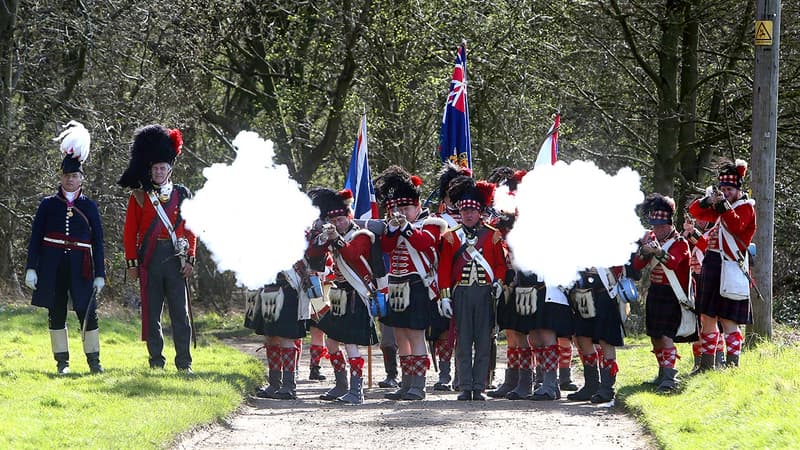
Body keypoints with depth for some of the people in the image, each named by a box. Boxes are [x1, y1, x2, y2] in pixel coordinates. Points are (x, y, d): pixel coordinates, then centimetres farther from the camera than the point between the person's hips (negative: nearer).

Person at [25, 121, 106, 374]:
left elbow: (98, 242, 6)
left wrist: (100, 274, 1)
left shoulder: (89, 206, 7)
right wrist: (31, 268, -2)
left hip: (79, 265, 0)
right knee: (56, 313, 3)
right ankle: (62, 361, 9)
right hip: (53, 265, 0)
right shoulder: (48, 205, 6)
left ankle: (93, 361, 2)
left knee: (87, 312, -4)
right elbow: (36, 237, 6)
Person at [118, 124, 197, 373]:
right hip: (150, 257, 0)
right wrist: (132, 263, 0)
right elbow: (130, 231, 6)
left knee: (180, 311, -2)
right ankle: (156, 361, 7)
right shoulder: (139, 197, 6)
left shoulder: (182, 195, 9)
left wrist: (190, 260, 1)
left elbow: (191, 229, 9)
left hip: (175, 258, 0)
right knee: (151, 312, 2)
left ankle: (184, 362, 1)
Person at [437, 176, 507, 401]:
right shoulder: (451, 236, 8)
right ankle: (466, 388, 3)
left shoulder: (492, 235, 8)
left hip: (485, 293, 0)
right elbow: (444, 267, 6)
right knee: (463, 342, 0)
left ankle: (479, 387, 4)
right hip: (461, 293, 0)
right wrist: (445, 296, -1)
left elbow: (501, 263, 10)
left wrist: (498, 282, -9)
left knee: (483, 342, 0)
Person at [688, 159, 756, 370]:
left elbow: (736, 226, -20)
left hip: (730, 270, -8)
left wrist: (723, 204, -23)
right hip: (711, 267, 8)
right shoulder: (720, 208, 19)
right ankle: (706, 365, 16)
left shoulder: (745, 207, -2)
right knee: (707, 319, 10)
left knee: (728, 321, -9)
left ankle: (732, 365, -8)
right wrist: (708, 201, -3)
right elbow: (695, 211, 16)